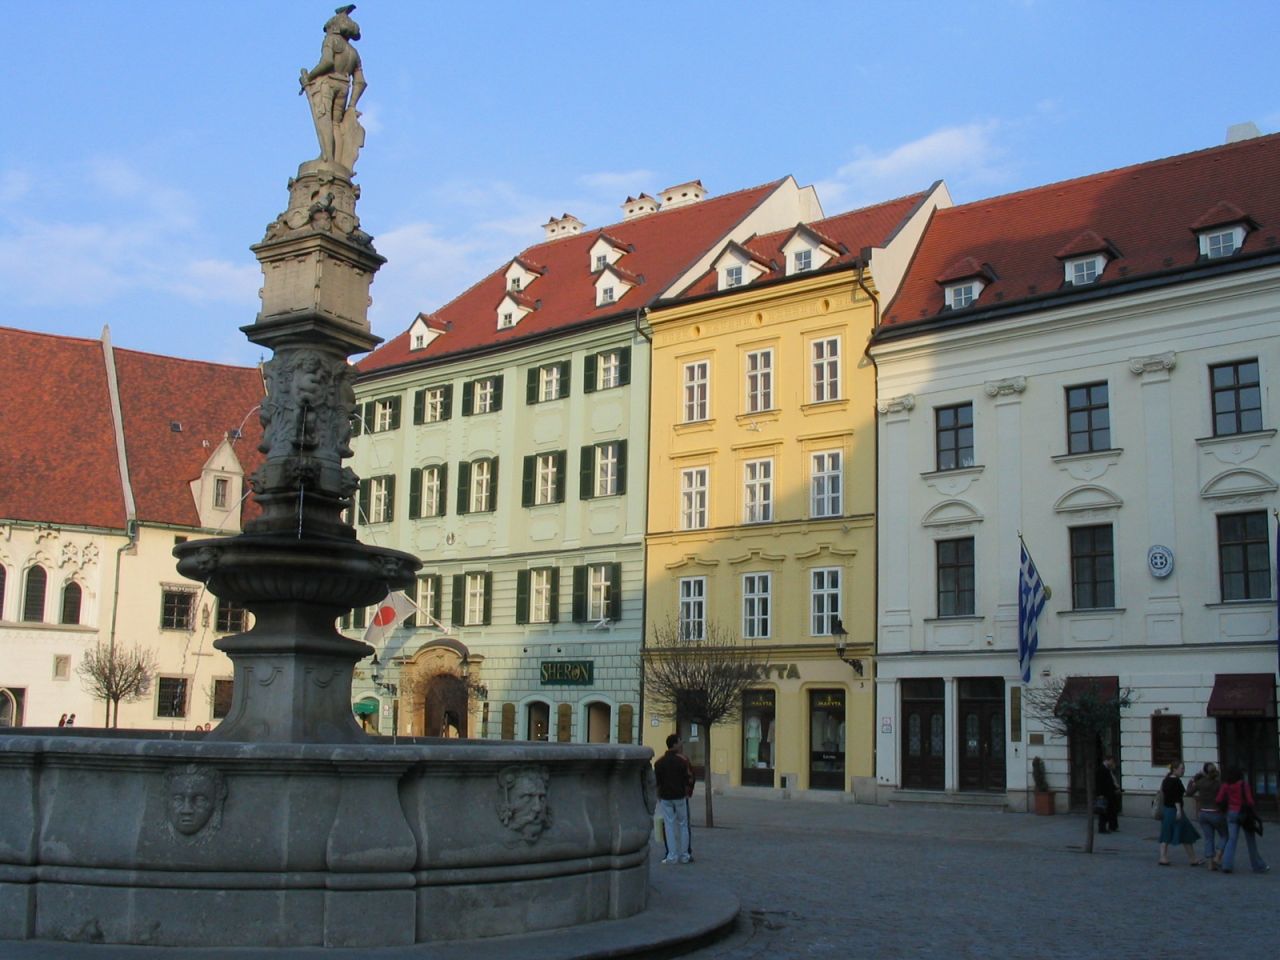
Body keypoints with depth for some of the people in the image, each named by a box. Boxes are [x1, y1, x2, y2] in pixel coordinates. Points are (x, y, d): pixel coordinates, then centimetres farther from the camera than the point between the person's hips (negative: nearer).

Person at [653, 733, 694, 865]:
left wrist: (658, 795, 14)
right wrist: (687, 792, 9)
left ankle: (672, 856, 2)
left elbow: (656, 781, 3)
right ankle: (684, 855, 9)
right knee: (683, 825, 8)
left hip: (665, 797, 1)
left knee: (670, 826, 4)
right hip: (680, 796, -1)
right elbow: (688, 779, -5)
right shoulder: (683, 760, -6)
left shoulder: (659, 761, 1)